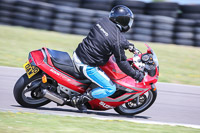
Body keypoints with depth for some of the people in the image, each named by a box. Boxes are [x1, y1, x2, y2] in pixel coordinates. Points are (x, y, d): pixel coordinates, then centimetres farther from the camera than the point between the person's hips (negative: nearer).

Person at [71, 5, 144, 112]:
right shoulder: (117, 40, -20)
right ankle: (79, 100, -3)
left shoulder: (103, 21, 2)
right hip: (87, 66, -8)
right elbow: (121, 62, -15)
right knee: (110, 89, -1)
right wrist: (136, 75, -3)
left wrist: (127, 44, 29)